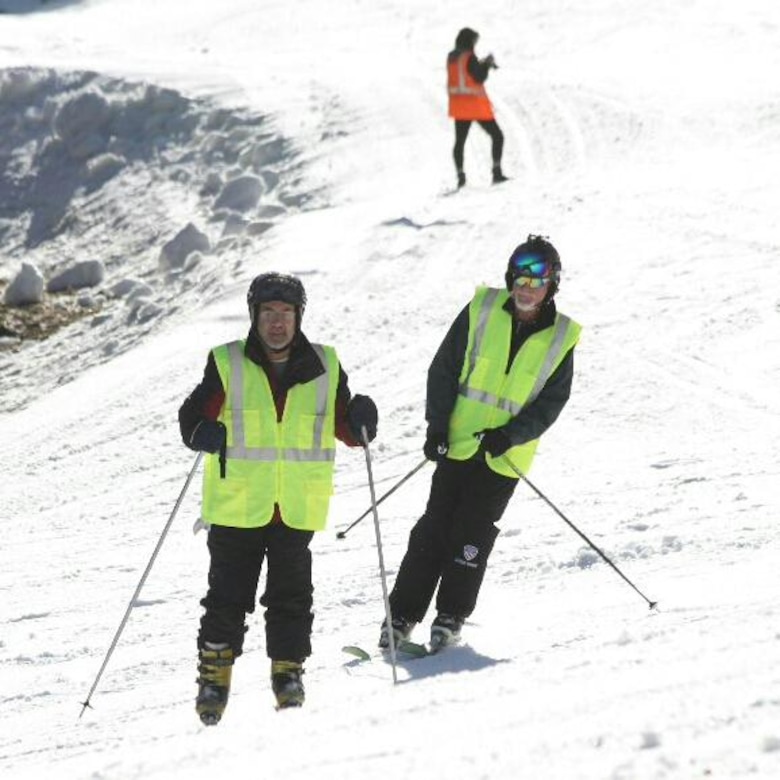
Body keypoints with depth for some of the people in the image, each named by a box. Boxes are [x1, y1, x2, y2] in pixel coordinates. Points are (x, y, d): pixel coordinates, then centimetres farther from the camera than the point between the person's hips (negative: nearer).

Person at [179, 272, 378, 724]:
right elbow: (192, 417, 0)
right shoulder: (227, 365, 0)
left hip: (297, 508, 1)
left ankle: (289, 669, 21)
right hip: (236, 505, -1)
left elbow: (345, 429, 12)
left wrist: (361, 423, -10)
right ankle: (214, 675, 15)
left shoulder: (324, 368, 6)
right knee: (229, 596, 2)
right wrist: (203, 432, -23)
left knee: (292, 597, 5)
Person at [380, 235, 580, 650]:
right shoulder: (481, 310, -3)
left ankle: (450, 617, 10)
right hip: (458, 442, 0)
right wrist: (437, 426, -7)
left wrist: (511, 434, -15)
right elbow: (444, 369, 1)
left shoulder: (560, 338, -2)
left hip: (505, 456, 0)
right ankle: (402, 614, 4)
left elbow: (551, 402, -1)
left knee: (472, 535, -2)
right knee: (434, 527, -2)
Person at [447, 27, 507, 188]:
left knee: (460, 141, 10)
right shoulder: (469, 57, -15)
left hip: (458, 105, 7)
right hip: (476, 104, -7)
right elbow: (479, 78, -16)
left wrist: (482, 64, 14)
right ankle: (497, 172, -5)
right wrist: (487, 64, -2)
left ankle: (460, 175, -1)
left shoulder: (451, 57, 7)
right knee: (497, 136, 3)